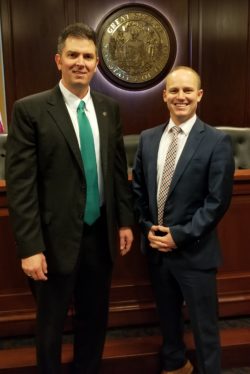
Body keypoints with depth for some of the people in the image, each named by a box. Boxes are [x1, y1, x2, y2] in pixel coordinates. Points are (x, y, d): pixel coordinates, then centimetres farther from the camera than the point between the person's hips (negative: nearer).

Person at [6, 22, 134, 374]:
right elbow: (20, 184, -14)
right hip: (58, 237, -4)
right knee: (52, 322, 17)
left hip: (101, 233, 5)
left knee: (95, 316, 21)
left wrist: (125, 220, 8)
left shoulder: (109, 108, 4)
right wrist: (30, 247, -15)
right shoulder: (30, 109, -11)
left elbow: (119, 168, 9)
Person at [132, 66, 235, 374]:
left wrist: (180, 235, -15)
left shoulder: (217, 141, -9)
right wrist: (147, 228, -4)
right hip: (156, 247, 5)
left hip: (194, 251, -4)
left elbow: (218, 201, -13)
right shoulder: (147, 138, 5)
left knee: (204, 325, 10)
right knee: (167, 316, 23)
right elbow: (138, 188, 8)